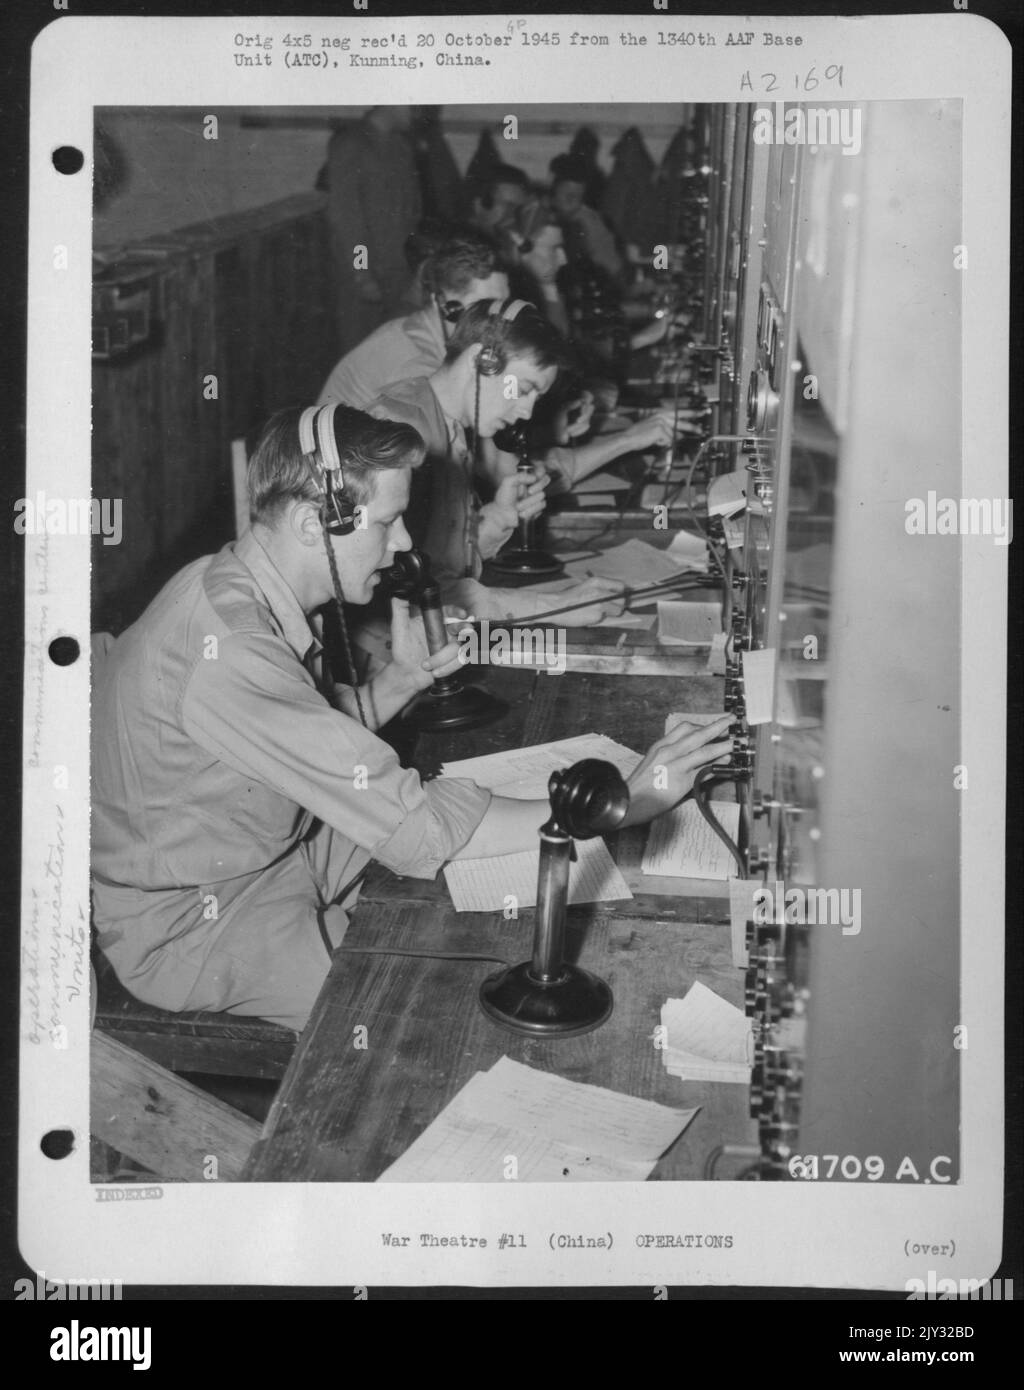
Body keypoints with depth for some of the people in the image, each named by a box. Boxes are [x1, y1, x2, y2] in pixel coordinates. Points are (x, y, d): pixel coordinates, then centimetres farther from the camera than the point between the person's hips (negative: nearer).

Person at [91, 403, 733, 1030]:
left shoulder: (241, 588, -3)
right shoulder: (227, 648, -33)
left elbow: (322, 733, 12)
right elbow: (413, 827, -35)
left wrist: (401, 681, -8)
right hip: (193, 920, -8)